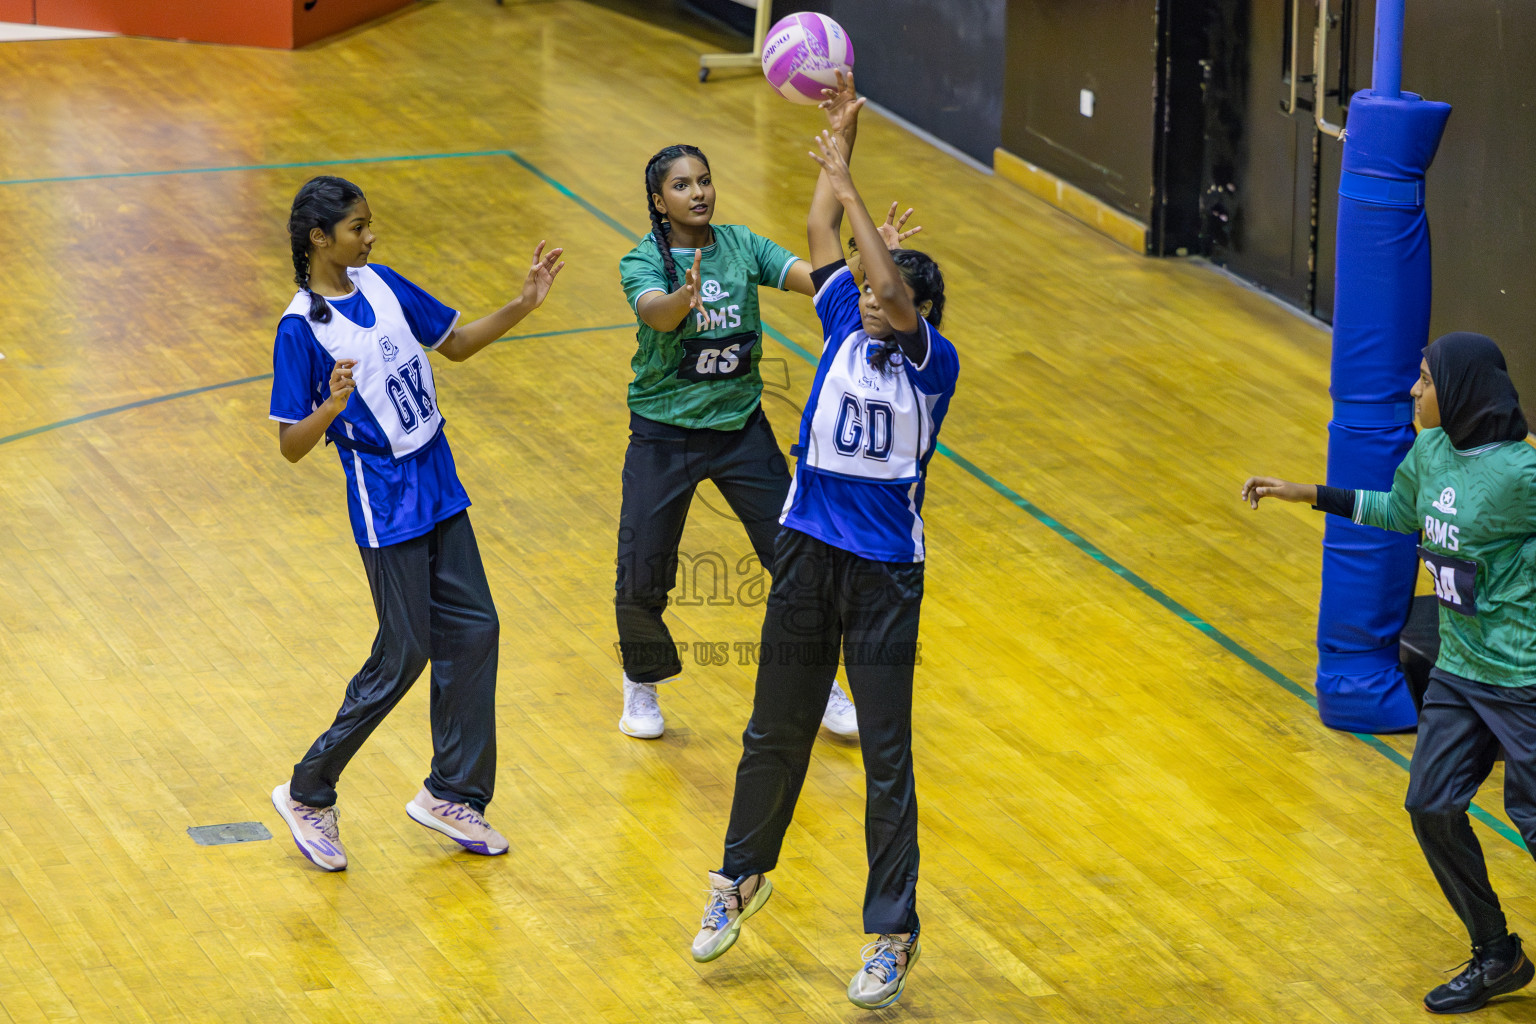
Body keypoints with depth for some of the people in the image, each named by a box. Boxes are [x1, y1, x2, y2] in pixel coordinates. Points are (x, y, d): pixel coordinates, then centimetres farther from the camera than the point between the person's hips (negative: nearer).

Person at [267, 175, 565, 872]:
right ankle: (308, 794, 13)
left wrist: (523, 305, 3)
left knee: (472, 632, 8)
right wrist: (331, 408, -36)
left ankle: (451, 796, 21)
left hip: (438, 487, 7)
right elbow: (291, 446, -16)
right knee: (404, 654, -3)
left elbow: (456, 344, 17)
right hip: (386, 506, -7)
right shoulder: (301, 328, -17)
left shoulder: (381, 285, 4)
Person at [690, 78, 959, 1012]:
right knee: (775, 733, 17)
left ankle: (893, 937, 6)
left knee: (888, 759, 0)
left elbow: (898, 291, -26)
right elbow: (822, 234, 2)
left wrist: (851, 190, -25)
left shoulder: (932, 364, -10)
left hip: (887, 575, -5)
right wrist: (839, 139, -5)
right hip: (810, 558, 5)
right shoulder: (845, 329, 4)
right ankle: (744, 877, 37)